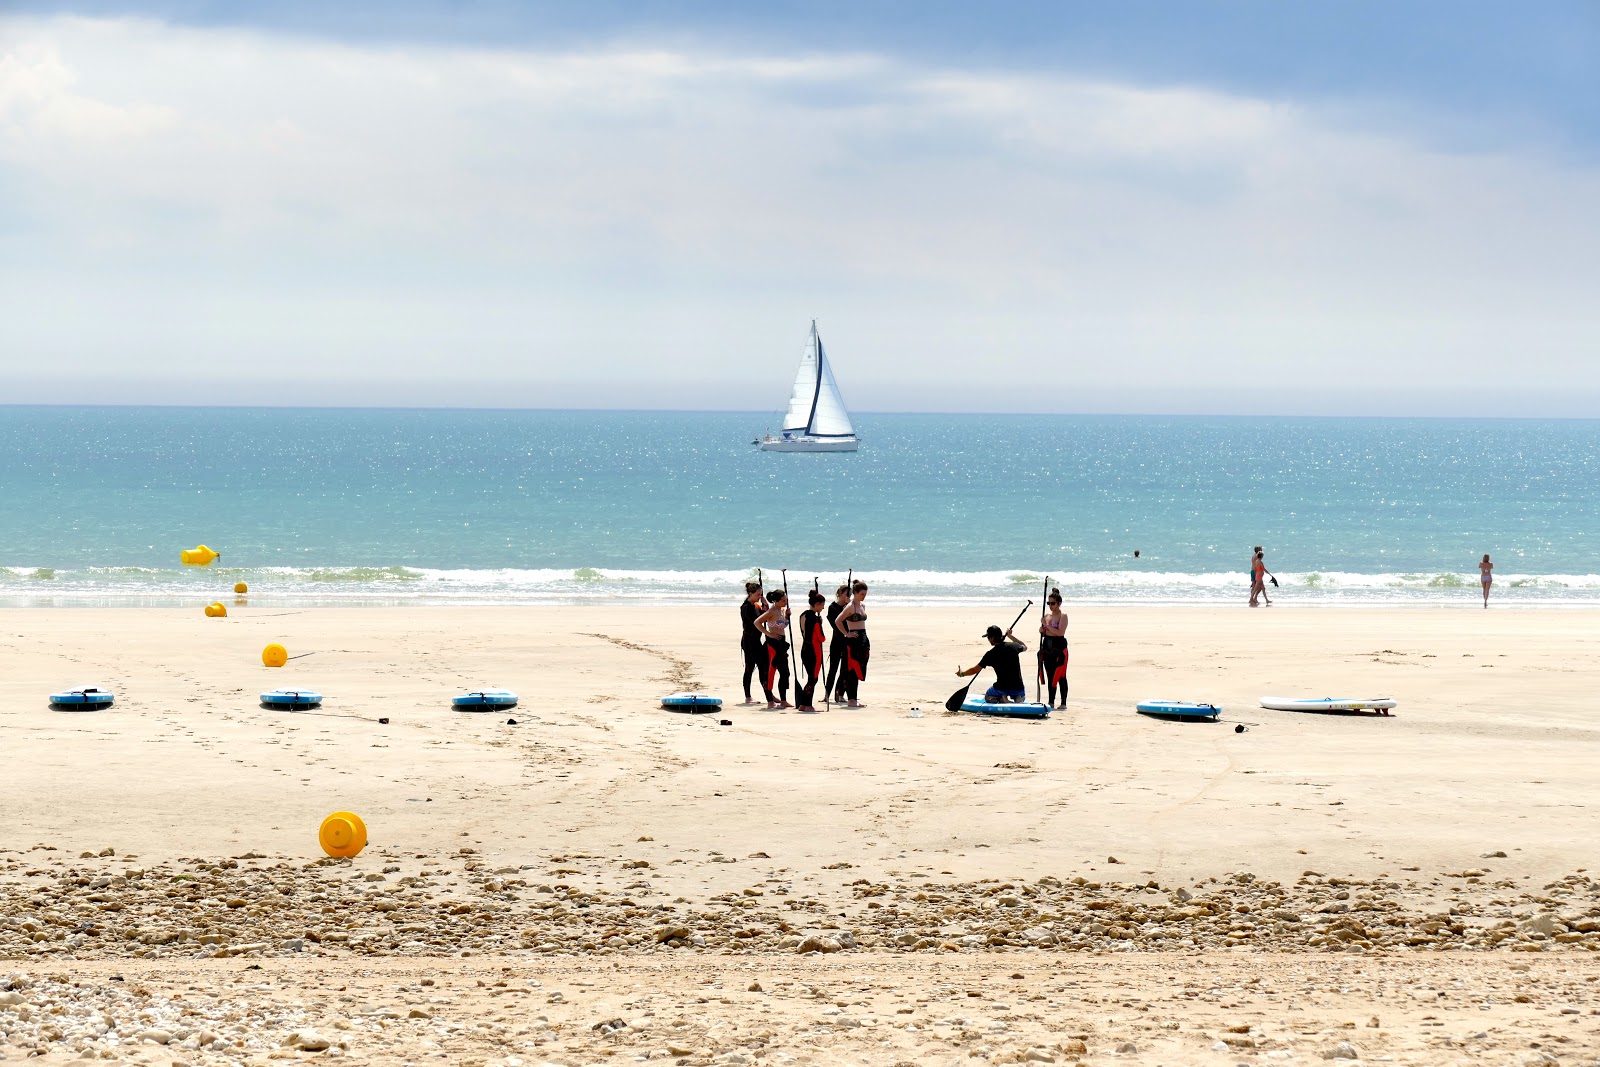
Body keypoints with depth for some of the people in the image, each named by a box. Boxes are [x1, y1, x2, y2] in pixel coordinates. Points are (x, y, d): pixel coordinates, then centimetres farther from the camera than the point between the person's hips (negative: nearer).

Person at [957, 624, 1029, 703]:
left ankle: (1001, 699, -3)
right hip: (1018, 688, 3)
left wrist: (962, 674, 17)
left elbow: (975, 670, -2)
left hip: (1001, 688, -3)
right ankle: (1018, 698, 1)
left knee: (988, 697, 30)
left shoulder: (991, 654, -10)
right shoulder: (1013, 646, -1)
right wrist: (1010, 636, 29)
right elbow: (1024, 647, 25)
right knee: (1022, 697, 38)